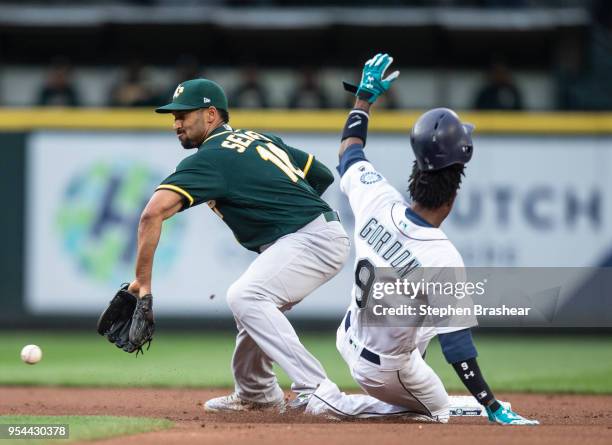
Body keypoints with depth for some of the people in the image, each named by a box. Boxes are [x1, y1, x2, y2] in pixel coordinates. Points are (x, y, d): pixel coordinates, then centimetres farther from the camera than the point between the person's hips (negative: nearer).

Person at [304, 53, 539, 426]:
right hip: (384, 371, -7)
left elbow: (350, 152, 4)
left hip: (350, 336, 7)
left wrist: (365, 97, 17)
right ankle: (335, 404, 2)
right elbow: (457, 347, -30)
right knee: (437, 410, 21)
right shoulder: (444, 260, -33)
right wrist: (494, 409, -25)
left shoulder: (378, 201, -19)